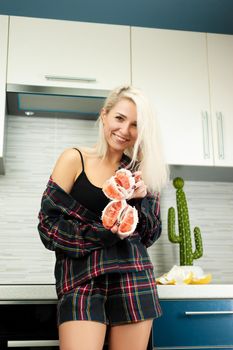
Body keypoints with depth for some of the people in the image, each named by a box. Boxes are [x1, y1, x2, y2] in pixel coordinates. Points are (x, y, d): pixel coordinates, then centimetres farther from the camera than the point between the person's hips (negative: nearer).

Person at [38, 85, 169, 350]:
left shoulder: (140, 171, 10)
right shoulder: (75, 159, 0)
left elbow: (149, 236, 9)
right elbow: (48, 223, -5)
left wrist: (142, 198, -8)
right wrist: (102, 234, -16)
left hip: (133, 277, 3)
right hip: (81, 278, -3)